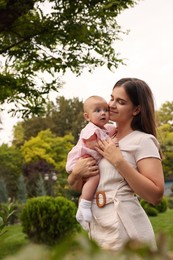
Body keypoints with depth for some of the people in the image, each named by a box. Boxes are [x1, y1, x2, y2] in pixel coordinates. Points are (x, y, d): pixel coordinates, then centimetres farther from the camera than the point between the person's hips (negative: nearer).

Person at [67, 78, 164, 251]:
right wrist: (76, 173, -10)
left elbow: (156, 195, -19)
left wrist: (118, 160, -20)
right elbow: (75, 186, 13)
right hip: (98, 229, 7)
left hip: (125, 231, -6)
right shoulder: (102, 140, 10)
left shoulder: (142, 140, -9)